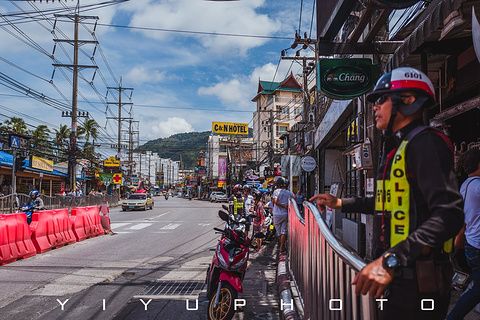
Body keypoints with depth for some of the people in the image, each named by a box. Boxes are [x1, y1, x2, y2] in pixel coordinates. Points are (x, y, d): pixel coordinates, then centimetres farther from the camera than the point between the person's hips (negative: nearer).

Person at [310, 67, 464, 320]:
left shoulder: (424, 143, -16)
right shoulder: (397, 148, 16)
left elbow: (449, 214, -27)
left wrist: (391, 260, -33)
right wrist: (341, 203, 27)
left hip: (417, 285, -9)